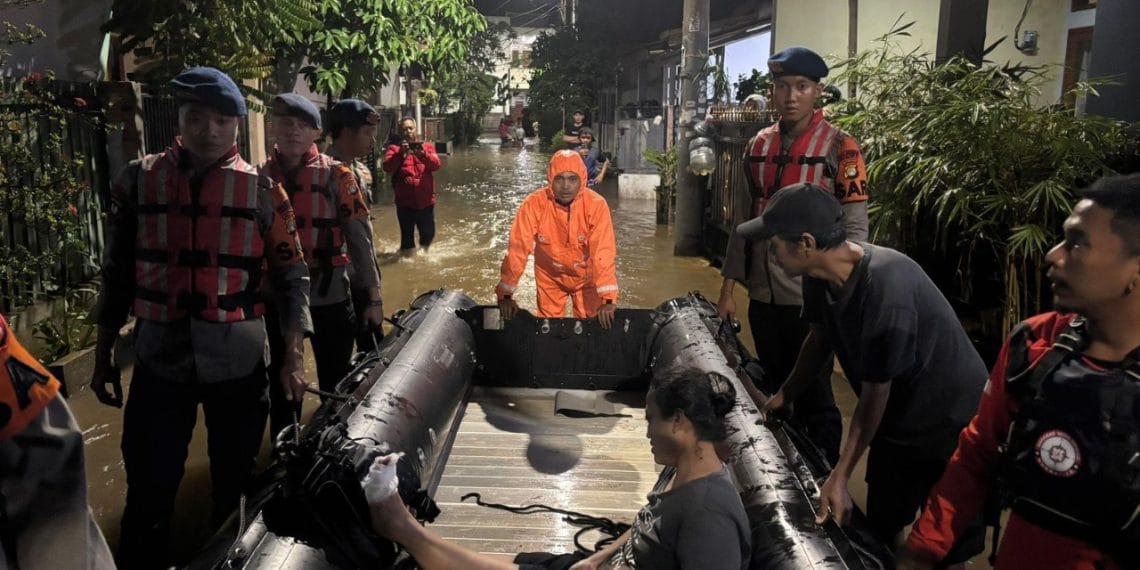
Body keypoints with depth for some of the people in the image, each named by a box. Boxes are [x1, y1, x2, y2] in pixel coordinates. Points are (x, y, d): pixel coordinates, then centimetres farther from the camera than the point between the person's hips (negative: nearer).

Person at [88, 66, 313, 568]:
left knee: (235, 486, 14)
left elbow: (290, 276, 0)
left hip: (239, 361, 0)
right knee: (148, 492, 7)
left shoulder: (262, 190, -2)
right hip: (159, 358, 1)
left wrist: (294, 356, -7)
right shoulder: (138, 180, 1)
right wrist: (103, 355, 8)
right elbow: (117, 272, 7)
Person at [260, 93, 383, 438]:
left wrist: (373, 297, -9)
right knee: (281, 386, 17)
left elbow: (359, 237, -6)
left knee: (335, 385, 12)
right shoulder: (259, 178, 2)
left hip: (330, 297, -2)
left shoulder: (336, 175, -6)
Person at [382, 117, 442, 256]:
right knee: (407, 236, 0)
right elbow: (387, 168, -14)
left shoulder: (427, 146, 8)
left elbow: (436, 164, -9)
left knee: (428, 234, 14)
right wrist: (401, 153, -27)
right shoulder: (394, 148, 3)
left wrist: (423, 153, -26)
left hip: (426, 200, 2)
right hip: (405, 202, -2)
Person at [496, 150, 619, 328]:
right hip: (549, 276, 0)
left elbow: (604, 252, -30)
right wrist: (506, 294, -27)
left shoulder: (596, 205, -26)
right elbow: (518, 248, -24)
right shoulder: (534, 204, -25)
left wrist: (608, 299, -37)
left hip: (586, 275, 0)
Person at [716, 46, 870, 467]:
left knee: (815, 400, 7)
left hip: (812, 300, -5)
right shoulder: (758, 146, 7)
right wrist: (728, 288, 9)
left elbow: (855, 233, -10)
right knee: (776, 396, 18)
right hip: (763, 296, 5)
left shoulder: (839, 148, -8)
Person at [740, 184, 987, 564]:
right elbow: (820, 337, 7)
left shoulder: (886, 288, -36)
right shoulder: (820, 274, -12)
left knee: (952, 542, 6)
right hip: (898, 417, 7)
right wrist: (784, 396, 16)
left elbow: (875, 392, -28)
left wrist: (840, 476, -24)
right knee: (878, 528, 18)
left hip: (949, 423, -7)